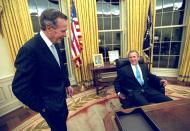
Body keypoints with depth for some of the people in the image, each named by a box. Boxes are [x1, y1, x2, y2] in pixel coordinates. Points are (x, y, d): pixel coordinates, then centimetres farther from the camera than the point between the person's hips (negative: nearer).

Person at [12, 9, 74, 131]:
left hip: (59, 96, 7)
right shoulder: (30, 49, -30)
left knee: (63, 119, 30)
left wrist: (67, 84, 11)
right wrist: (41, 106, -15)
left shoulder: (54, 43, -5)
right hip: (50, 104, -7)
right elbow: (19, 87, -25)